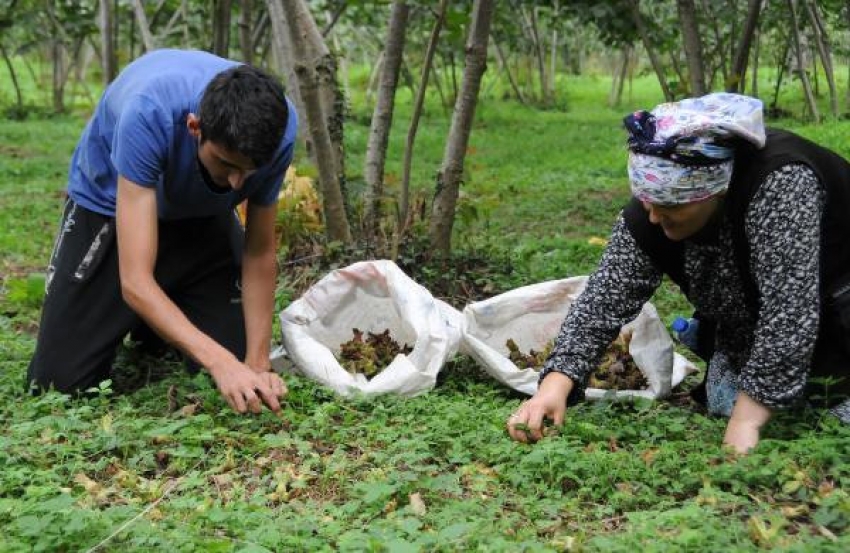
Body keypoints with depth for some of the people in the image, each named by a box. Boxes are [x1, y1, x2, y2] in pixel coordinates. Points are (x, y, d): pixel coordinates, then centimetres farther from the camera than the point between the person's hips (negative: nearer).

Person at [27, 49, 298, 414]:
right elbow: (135, 281, -44)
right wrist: (219, 362, -54)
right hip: (110, 205, -3)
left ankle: (156, 330, 26)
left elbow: (260, 253, -17)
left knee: (236, 361, -4)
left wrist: (257, 365, -22)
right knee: (59, 382, -6)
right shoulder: (150, 115, -42)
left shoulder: (277, 126, -30)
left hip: (203, 217, 3)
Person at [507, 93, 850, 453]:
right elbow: (604, 300, -22)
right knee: (724, 405, -6)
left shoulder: (781, 183, -38)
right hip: (745, 329, 5)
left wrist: (745, 423, -41)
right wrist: (554, 386, -36)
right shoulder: (648, 214, -20)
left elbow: (790, 312, -40)